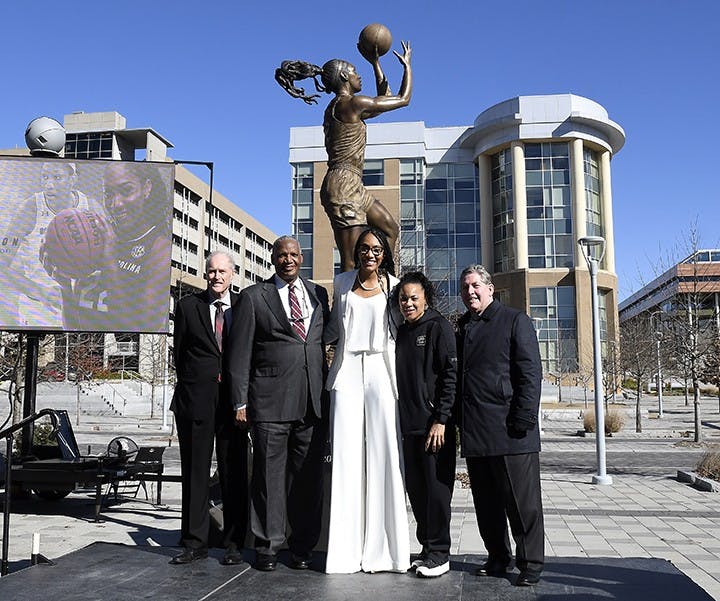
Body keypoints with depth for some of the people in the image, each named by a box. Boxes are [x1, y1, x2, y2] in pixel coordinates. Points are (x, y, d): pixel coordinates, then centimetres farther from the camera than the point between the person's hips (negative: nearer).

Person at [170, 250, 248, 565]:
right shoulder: (188, 306, 8)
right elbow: (179, 353, 11)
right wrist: (191, 386, 8)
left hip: (234, 396, 0)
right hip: (197, 398, 1)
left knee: (234, 472, 4)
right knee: (195, 471, 6)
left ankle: (234, 543, 13)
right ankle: (195, 542, 17)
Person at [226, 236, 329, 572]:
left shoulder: (319, 294, 15)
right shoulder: (254, 297, 5)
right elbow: (240, 353, 2)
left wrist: (328, 390, 10)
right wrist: (240, 402, -4)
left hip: (313, 402, 3)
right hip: (270, 403, -3)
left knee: (308, 476, 8)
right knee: (269, 475, 3)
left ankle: (303, 546, 20)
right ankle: (267, 546, 16)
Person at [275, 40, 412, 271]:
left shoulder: (338, 107, 19)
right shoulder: (352, 103, -9)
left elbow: (385, 99, 30)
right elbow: (404, 99, 0)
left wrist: (376, 63, 29)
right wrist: (407, 65, 15)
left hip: (350, 185, 11)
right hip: (344, 185, -11)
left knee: (390, 229, 20)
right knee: (351, 264, -11)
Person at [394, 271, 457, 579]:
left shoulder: (438, 327, -5)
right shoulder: (401, 332, 14)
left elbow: (451, 375, -10)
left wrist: (441, 420, -15)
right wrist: (400, 419, 12)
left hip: (435, 425, -7)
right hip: (409, 425, 7)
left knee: (436, 487, 0)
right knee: (415, 488, 12)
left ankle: (439, 552, 10)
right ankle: (427, 547, 24)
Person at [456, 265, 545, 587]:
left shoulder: (515, 321, 0)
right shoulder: (462, 328, 18)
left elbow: (530, 373, -7)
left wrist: (523, 421, -15)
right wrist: (461, 424, 12)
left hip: (509, 432, -6)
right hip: (474, 434, 6)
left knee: (522, 502, 1)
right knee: (486, 503, 13)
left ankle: (530, 563, 12)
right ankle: (498, 557, 27)